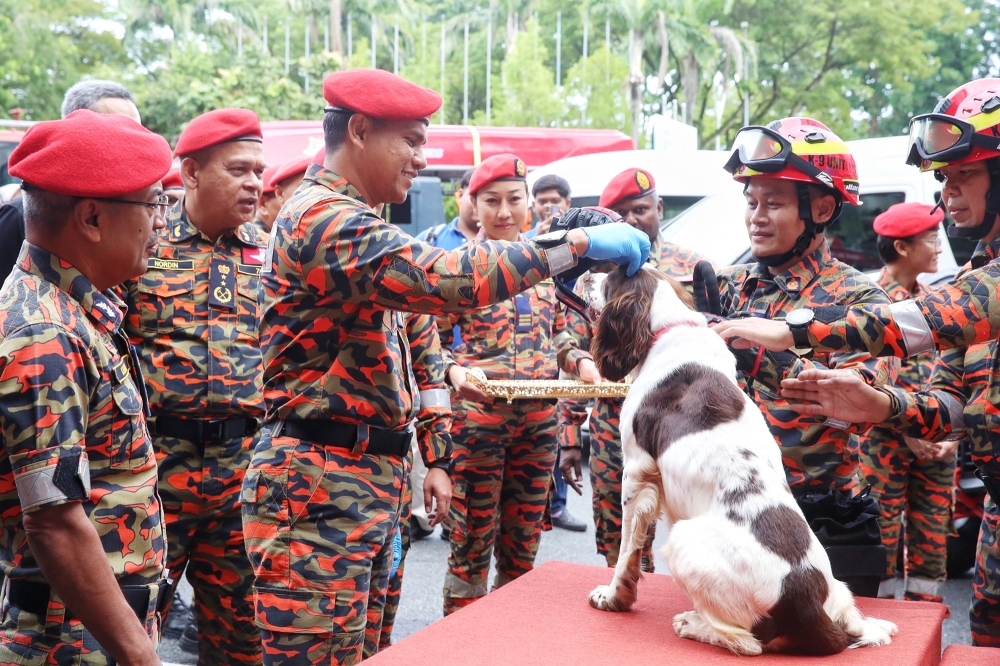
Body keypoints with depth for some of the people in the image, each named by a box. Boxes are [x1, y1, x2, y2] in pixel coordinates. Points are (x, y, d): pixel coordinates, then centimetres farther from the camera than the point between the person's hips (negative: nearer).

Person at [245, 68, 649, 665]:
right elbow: (447, 279, -31)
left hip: (369, 483, 11)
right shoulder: (325, 218, -16)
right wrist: (579, 242, -25)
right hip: (321, 484, -10)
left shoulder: (348, 222, 19)